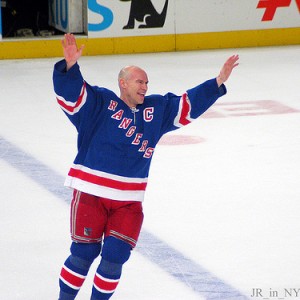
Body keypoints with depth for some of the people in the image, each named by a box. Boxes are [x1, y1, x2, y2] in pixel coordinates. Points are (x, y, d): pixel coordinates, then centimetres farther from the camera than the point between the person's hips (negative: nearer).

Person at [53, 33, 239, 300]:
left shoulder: (157, 110, 12)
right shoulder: (100, 103, -4)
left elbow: (189, 104, 16)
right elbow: (70, 93, -16)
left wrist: (218, 82, 9)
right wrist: (70, 66, -35)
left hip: (129, 201, 4)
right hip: (90, 193, -4)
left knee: (115, 255, -2)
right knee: (84, 253, -3)